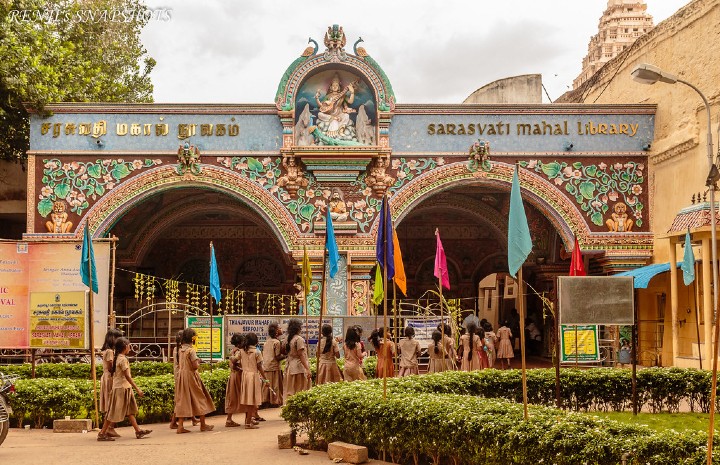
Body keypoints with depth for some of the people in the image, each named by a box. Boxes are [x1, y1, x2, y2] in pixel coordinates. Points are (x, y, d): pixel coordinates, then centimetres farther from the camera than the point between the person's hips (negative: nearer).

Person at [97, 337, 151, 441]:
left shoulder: (116, 358, 10)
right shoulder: (123, 359, -17)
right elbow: (127, 376, -21)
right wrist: (137, 389, -21)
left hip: (125, 388, 10)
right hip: (122, 388, -10)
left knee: (130, 410, 10)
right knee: (114, 413, -4)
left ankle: (138, 431, 14)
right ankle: (102, 433, 0)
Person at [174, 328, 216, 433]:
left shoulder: (180, 350, 6)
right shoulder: (191, 350, -16)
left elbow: (179, 365, 11)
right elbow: (195, 366, -19)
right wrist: (198, 362, 0)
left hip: (181, 376, 7)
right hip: (191, 375, -7)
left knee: (182, 400, 6)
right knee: (199, 398, 7)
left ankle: (180, 426, 1)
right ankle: (203, 425, 14)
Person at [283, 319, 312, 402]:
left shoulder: (289, 339, 10)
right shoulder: (299, 339, -13)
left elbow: (286, 352, 11)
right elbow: (301, 355, -17)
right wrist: (307, 369, -19)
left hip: (290, 367, 8)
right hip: (299, 367, -8)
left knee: (290, 392, 10)